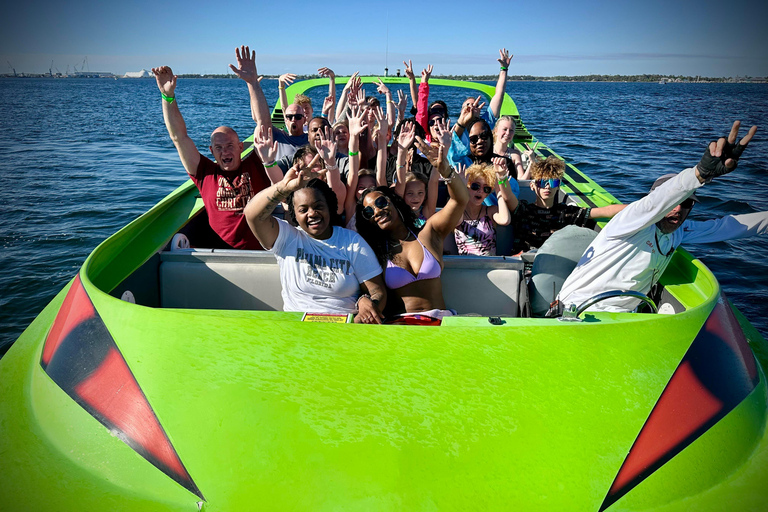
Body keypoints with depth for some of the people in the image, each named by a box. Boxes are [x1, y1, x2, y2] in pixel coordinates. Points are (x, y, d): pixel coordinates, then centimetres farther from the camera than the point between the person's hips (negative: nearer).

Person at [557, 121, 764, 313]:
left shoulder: (679, 232, 10)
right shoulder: (633, 219, -14)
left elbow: (725, 226, 18)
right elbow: (653, 204, -34)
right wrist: (701, 172, -47)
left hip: (622, 313, 8)